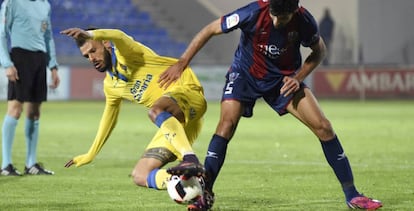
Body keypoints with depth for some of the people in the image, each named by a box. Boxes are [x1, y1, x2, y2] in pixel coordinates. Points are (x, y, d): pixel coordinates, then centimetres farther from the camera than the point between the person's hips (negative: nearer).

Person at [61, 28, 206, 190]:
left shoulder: (123, 51, -4)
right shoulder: (110, 86, 19)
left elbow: (119, 36, -29)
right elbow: (108, 118, 35)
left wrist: (89, 34, -50)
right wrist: (90, 155, 43)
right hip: (173, 123, 8)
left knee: (155, 111, -41)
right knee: (140, 176, -4)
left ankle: (191, 160, -51)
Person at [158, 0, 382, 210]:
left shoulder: (304, 21, -22)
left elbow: (319, 51, -1)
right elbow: (210, 30, -18)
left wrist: (298, 78, -16)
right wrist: (181, 64, -19)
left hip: (284, 79, 2)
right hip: (245, 74, -2)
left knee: (323, 126, -11)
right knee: (227, 123, -24)